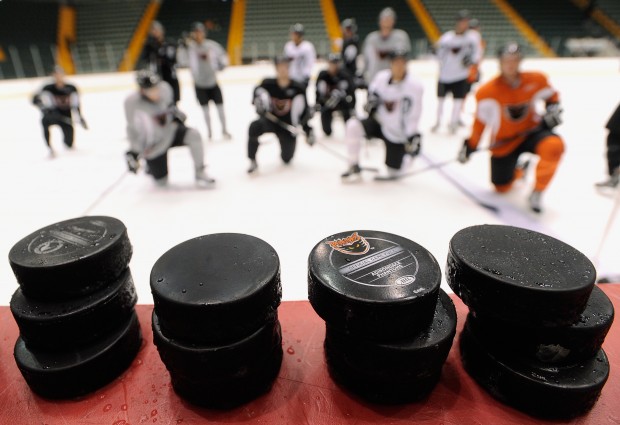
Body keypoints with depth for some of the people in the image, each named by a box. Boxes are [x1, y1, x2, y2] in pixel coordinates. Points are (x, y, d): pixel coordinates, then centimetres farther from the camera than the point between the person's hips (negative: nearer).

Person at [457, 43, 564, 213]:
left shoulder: (536, 79, -10)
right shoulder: (487, 91, -17)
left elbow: (551, 95, 10)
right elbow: (480, 122, -8)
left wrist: (553, 109, -9)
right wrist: (470, 146, -7)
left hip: (531, 131, 1)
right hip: (503, 142, -1)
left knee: (554, 146, -35)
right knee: (502, 188, 7)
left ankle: (537, 192, -13)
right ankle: (518, 169, 45)